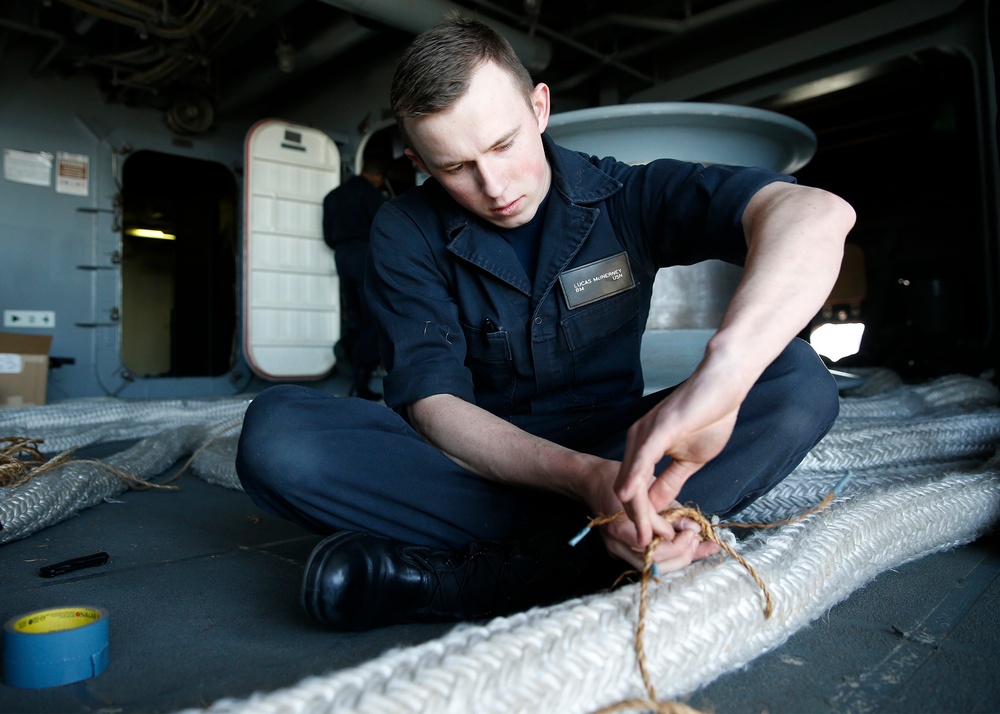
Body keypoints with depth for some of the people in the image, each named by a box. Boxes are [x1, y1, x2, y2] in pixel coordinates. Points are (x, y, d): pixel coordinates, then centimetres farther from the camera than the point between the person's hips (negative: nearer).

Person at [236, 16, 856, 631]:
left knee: (797, 381, -25)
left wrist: (718, 378, -44)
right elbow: (434, 404, -15)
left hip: (611, 446, 1)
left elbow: (817, 213, -23)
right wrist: (581, 477, -33)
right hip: (477, 461, 0)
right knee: (275, 431, -23)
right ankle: (578, 544, -27)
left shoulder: (625, 196, -7)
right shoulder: (408, 234, -6)